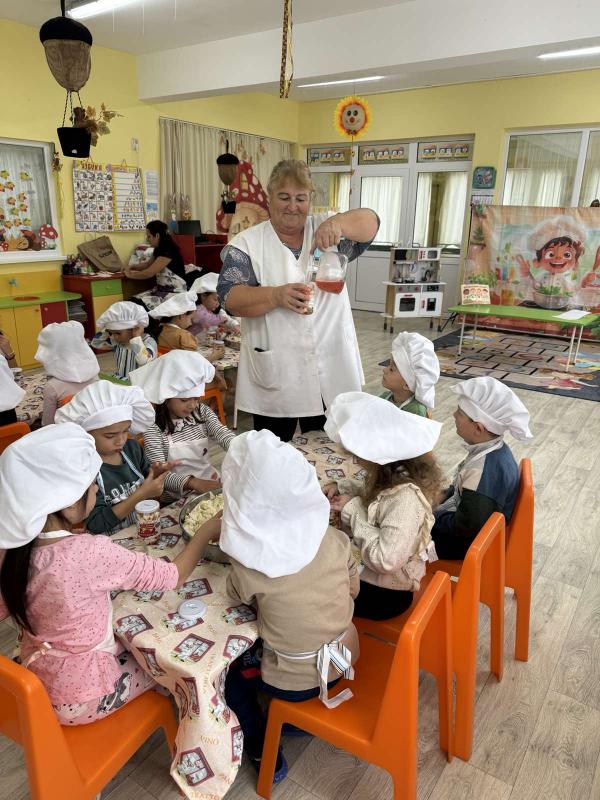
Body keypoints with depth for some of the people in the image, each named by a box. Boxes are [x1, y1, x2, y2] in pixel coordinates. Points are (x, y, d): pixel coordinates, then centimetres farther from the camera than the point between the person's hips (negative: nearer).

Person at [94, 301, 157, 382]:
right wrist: (106, 331, 0)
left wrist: (137, 338, -28)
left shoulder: (148, 342, -15)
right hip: (118, 381, 6)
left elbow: (143, 361, -34)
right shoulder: (118, 341, 5)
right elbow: (95, 343, 14)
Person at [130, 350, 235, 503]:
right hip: (175, 496, -4)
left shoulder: (202, 412, 3)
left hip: (210, 482, 4)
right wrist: (193, 483, -34)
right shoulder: (154, 427, -13)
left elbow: (224, 434, -11)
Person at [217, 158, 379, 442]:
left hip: (332, 370, 2)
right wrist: (277, 296, -28)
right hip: (274, 372, -2)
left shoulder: (323, 230, 6)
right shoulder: (247, 243, -1)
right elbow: (230, 298, -11)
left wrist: (337, 223, -27)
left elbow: (369, 223, -7)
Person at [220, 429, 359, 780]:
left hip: (296, 681, -4)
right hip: (345, 657, 4)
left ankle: (263, 752, 28)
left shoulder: (248, 568, -30)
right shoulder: (335, 539, -19)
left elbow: (239, 597, -6)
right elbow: (353, 589, 0)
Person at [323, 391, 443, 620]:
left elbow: (385, 559, -34)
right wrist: (343, 488, -4)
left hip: (382, 592, -8)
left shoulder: (406, 497, -34)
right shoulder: (397, 472, -9)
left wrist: (353, 510, -26)